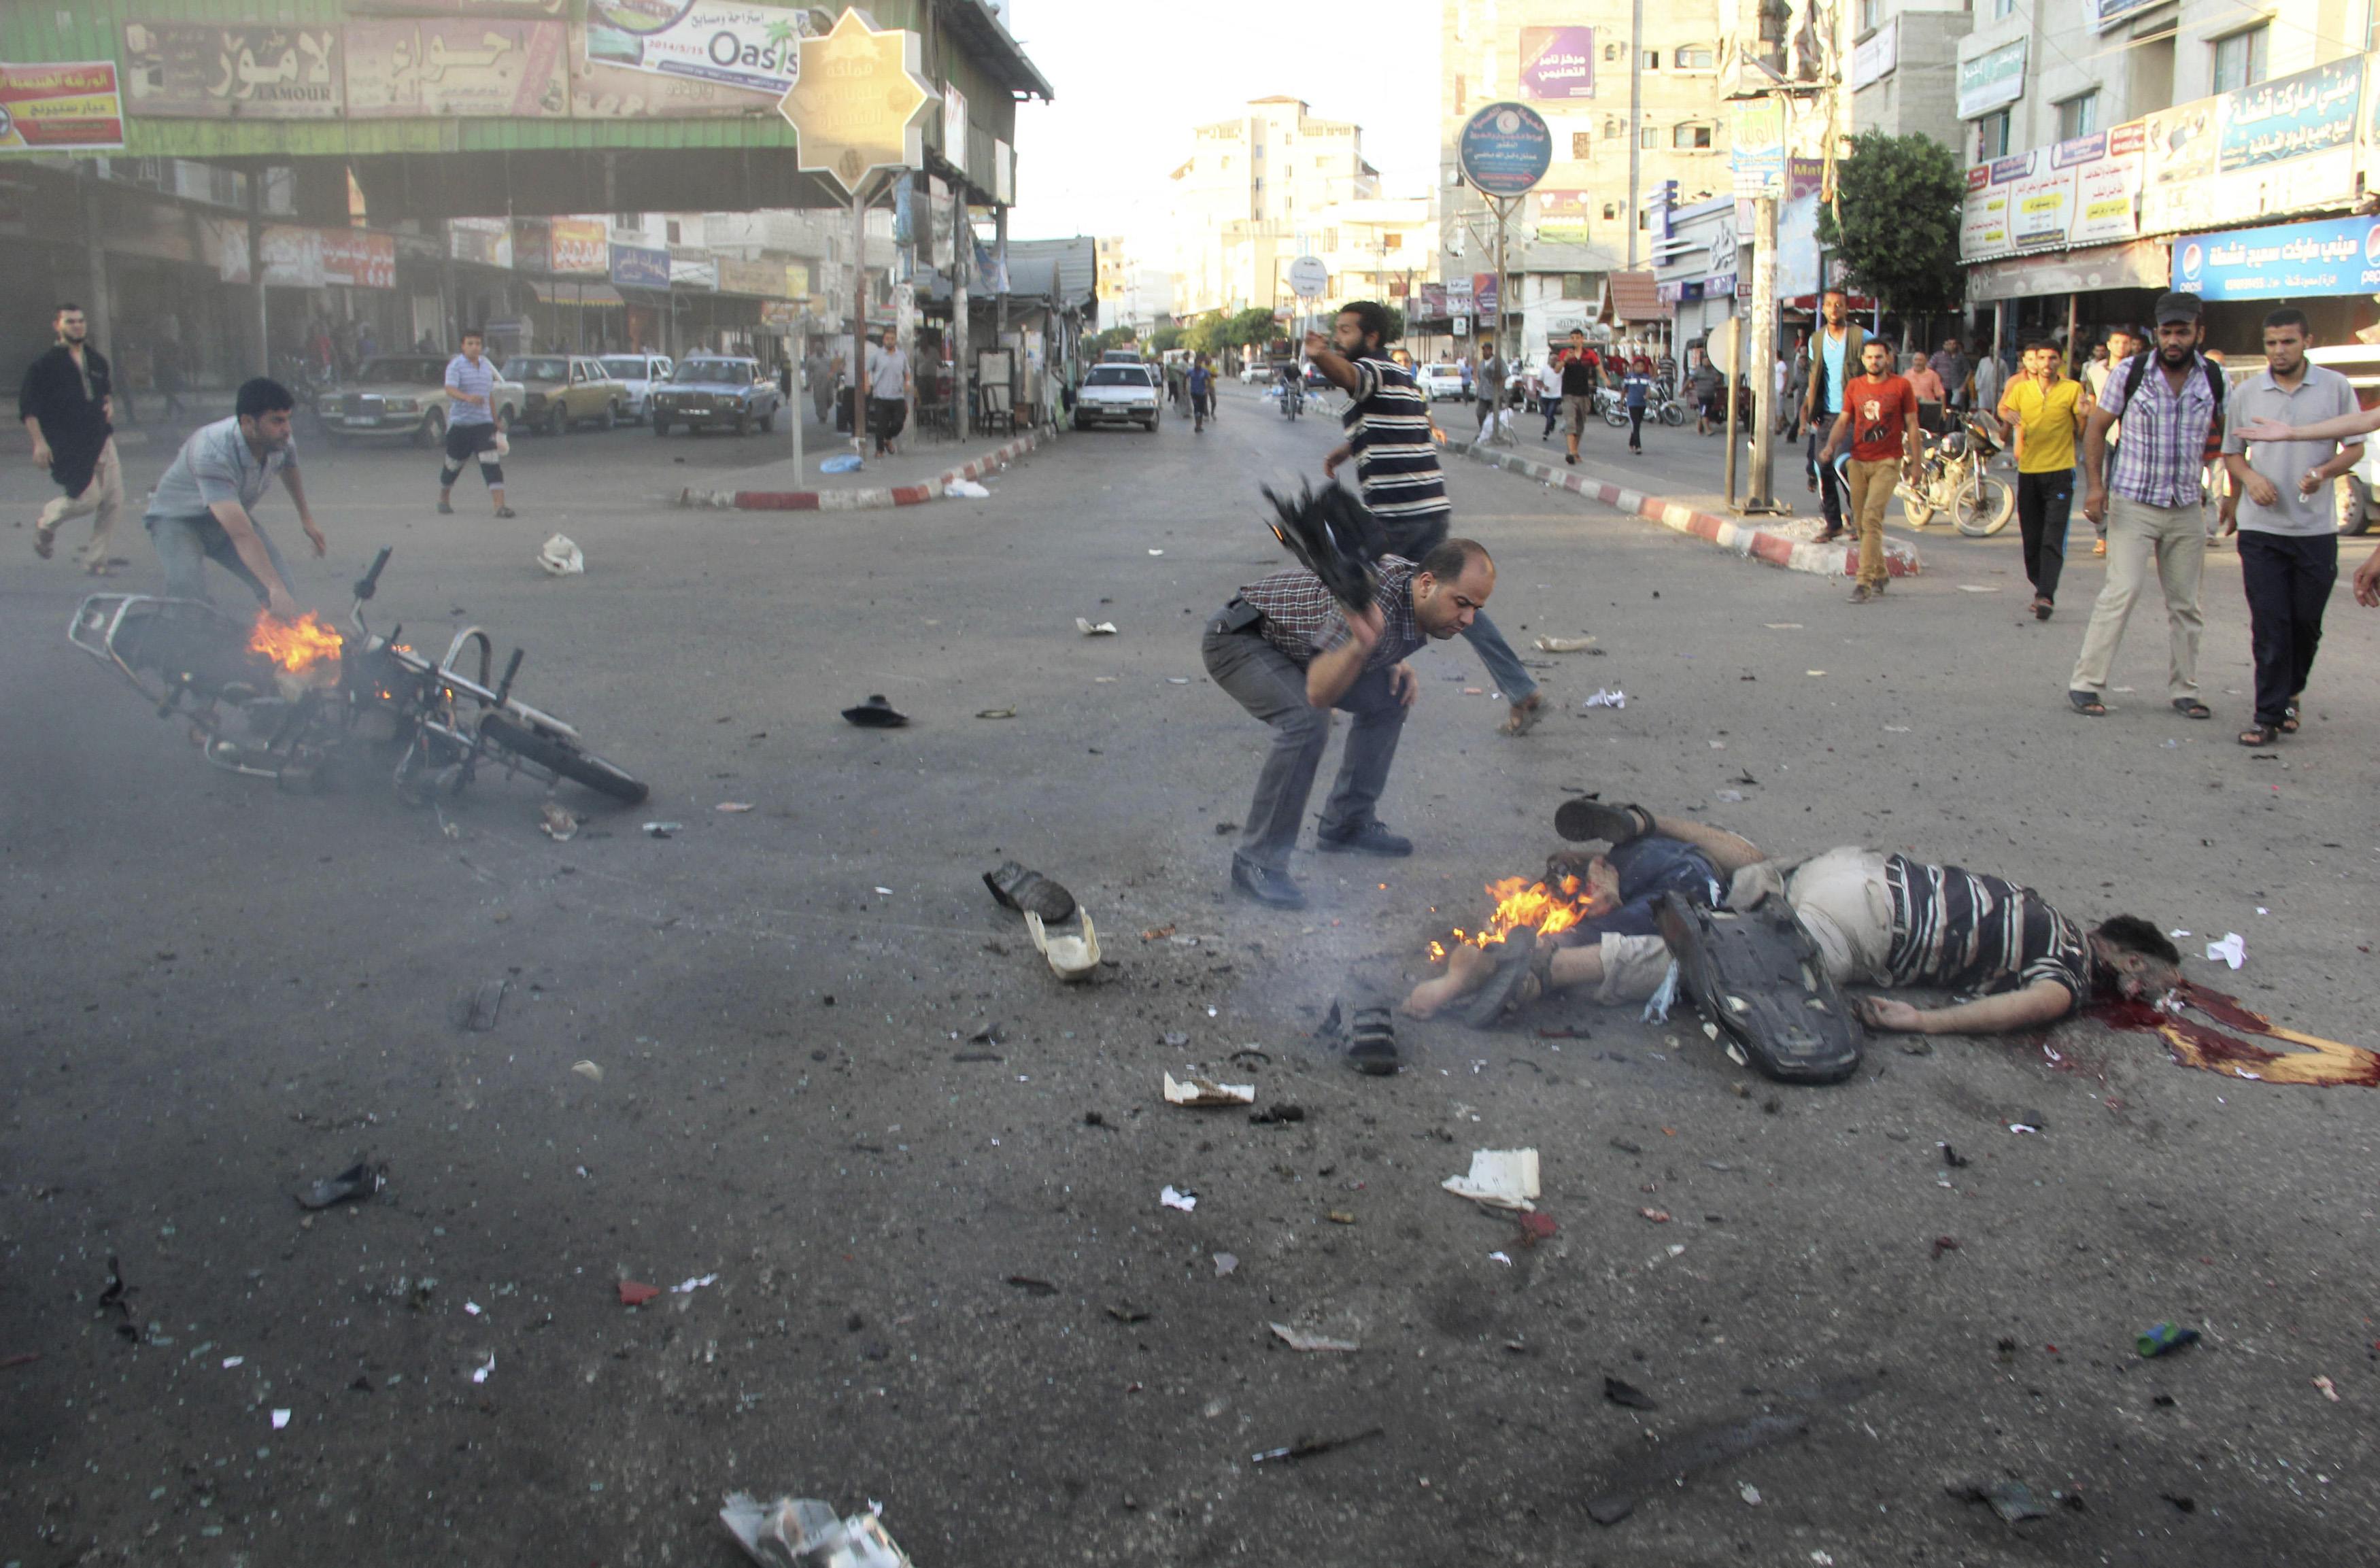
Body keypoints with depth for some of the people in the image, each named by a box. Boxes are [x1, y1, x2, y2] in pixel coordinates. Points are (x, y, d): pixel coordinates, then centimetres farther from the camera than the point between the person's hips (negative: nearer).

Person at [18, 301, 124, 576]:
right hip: (68, 445, -6)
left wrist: (109, 404, 8)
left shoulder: (97, 360, 13)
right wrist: (39, 442, -13)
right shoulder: (44, 365, -5)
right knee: (88, 497, -14)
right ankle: (46, 523, 18)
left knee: (113, 501, -2)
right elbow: (28, 407, -5)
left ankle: (96, 559, 8)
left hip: (101, 439, 6)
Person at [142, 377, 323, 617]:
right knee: (187, 588, -34)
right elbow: (241, 533, -49)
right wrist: (274, 588, -58)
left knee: (283, 586, -13)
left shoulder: (282, 444, -18)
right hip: (177, 520, -6)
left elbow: (289, 468, 13)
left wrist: (306, 518, 24)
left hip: (234, 516, 6)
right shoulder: (212, 452, -39)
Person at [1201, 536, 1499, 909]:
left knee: (1389, 697, 8)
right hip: (1238, 638, -9)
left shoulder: (1421, 599, -7)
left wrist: (1397, 667, 0)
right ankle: (1256, 862, -21)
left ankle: (1345, 824, 18)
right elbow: (1318, 693, -44)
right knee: (1306, 721, -31)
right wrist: (1362, 644, -59)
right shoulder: (1373, 595, -36)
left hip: (1292, 646, 10)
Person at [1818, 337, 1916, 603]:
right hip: (1859, 461, 4)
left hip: (1887, 462, -4)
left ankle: (1865, 582, -19)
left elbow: (1912, 425, 3)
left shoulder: (1901, 386, -1)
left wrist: (1914, 462, 0)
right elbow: (1844, 421, 9)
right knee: (1861, 521, 7)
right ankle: (1880, 574, 24)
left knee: (1872, 517, -17)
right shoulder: (1854, 387, 8)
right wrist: (1830, 446, -10)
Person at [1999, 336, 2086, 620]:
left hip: (2060, 472, -4)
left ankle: (2046, 596, -18)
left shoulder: (2072, 389, -1)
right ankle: (2041, 589, 25)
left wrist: (2083, 415, -23)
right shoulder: (2021, 389, 6)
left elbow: (2083, 432, -1)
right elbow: (2003, 413, 16)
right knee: (2032, 539, 10)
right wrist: (2008, 419, -8)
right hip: (2028, 471, 4)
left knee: (2052, 540, -12)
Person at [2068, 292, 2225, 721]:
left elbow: (2230, 435, 13)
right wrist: (2095, 484, -9)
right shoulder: (2130, 373, -5)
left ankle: (2184, 689, 18)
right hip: (2133, 504, -3)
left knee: (2185, 603, 9)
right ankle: (2086, 683, -10)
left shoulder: (2215, 379, 2)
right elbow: (2096, 428, 1)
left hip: (2186, 509, 3)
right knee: (2121, 592, -14)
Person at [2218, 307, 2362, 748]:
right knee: (2269, 624, -2)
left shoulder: (2336, 387, 1)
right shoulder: (2246, 393, 4)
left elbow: (2355, 447, 5)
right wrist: (2250, 477, -9)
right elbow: (2231, 453, 12)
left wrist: (2324, 472, -15)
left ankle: (2290, 693, 32)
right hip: (2260, 527, 0)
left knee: (2306, 621, 8)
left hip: (2316, 528, 0)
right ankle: (2270, 715, 1)